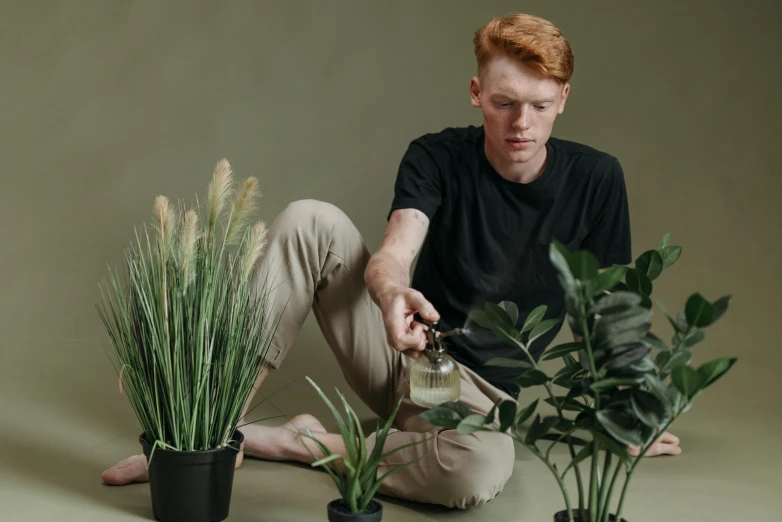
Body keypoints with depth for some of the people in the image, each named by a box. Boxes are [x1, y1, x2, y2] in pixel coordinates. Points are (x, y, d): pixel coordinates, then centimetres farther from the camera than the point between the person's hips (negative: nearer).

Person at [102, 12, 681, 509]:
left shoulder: (595, 178, -7)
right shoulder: (438, 157, -6)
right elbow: (395, 250, -23)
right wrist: (392, 292, -47)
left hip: (478, 390, -1)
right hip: (398, 351, 2)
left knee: (482, 469, -40)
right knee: (310, 221, -22)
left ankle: (293, 442, -18)